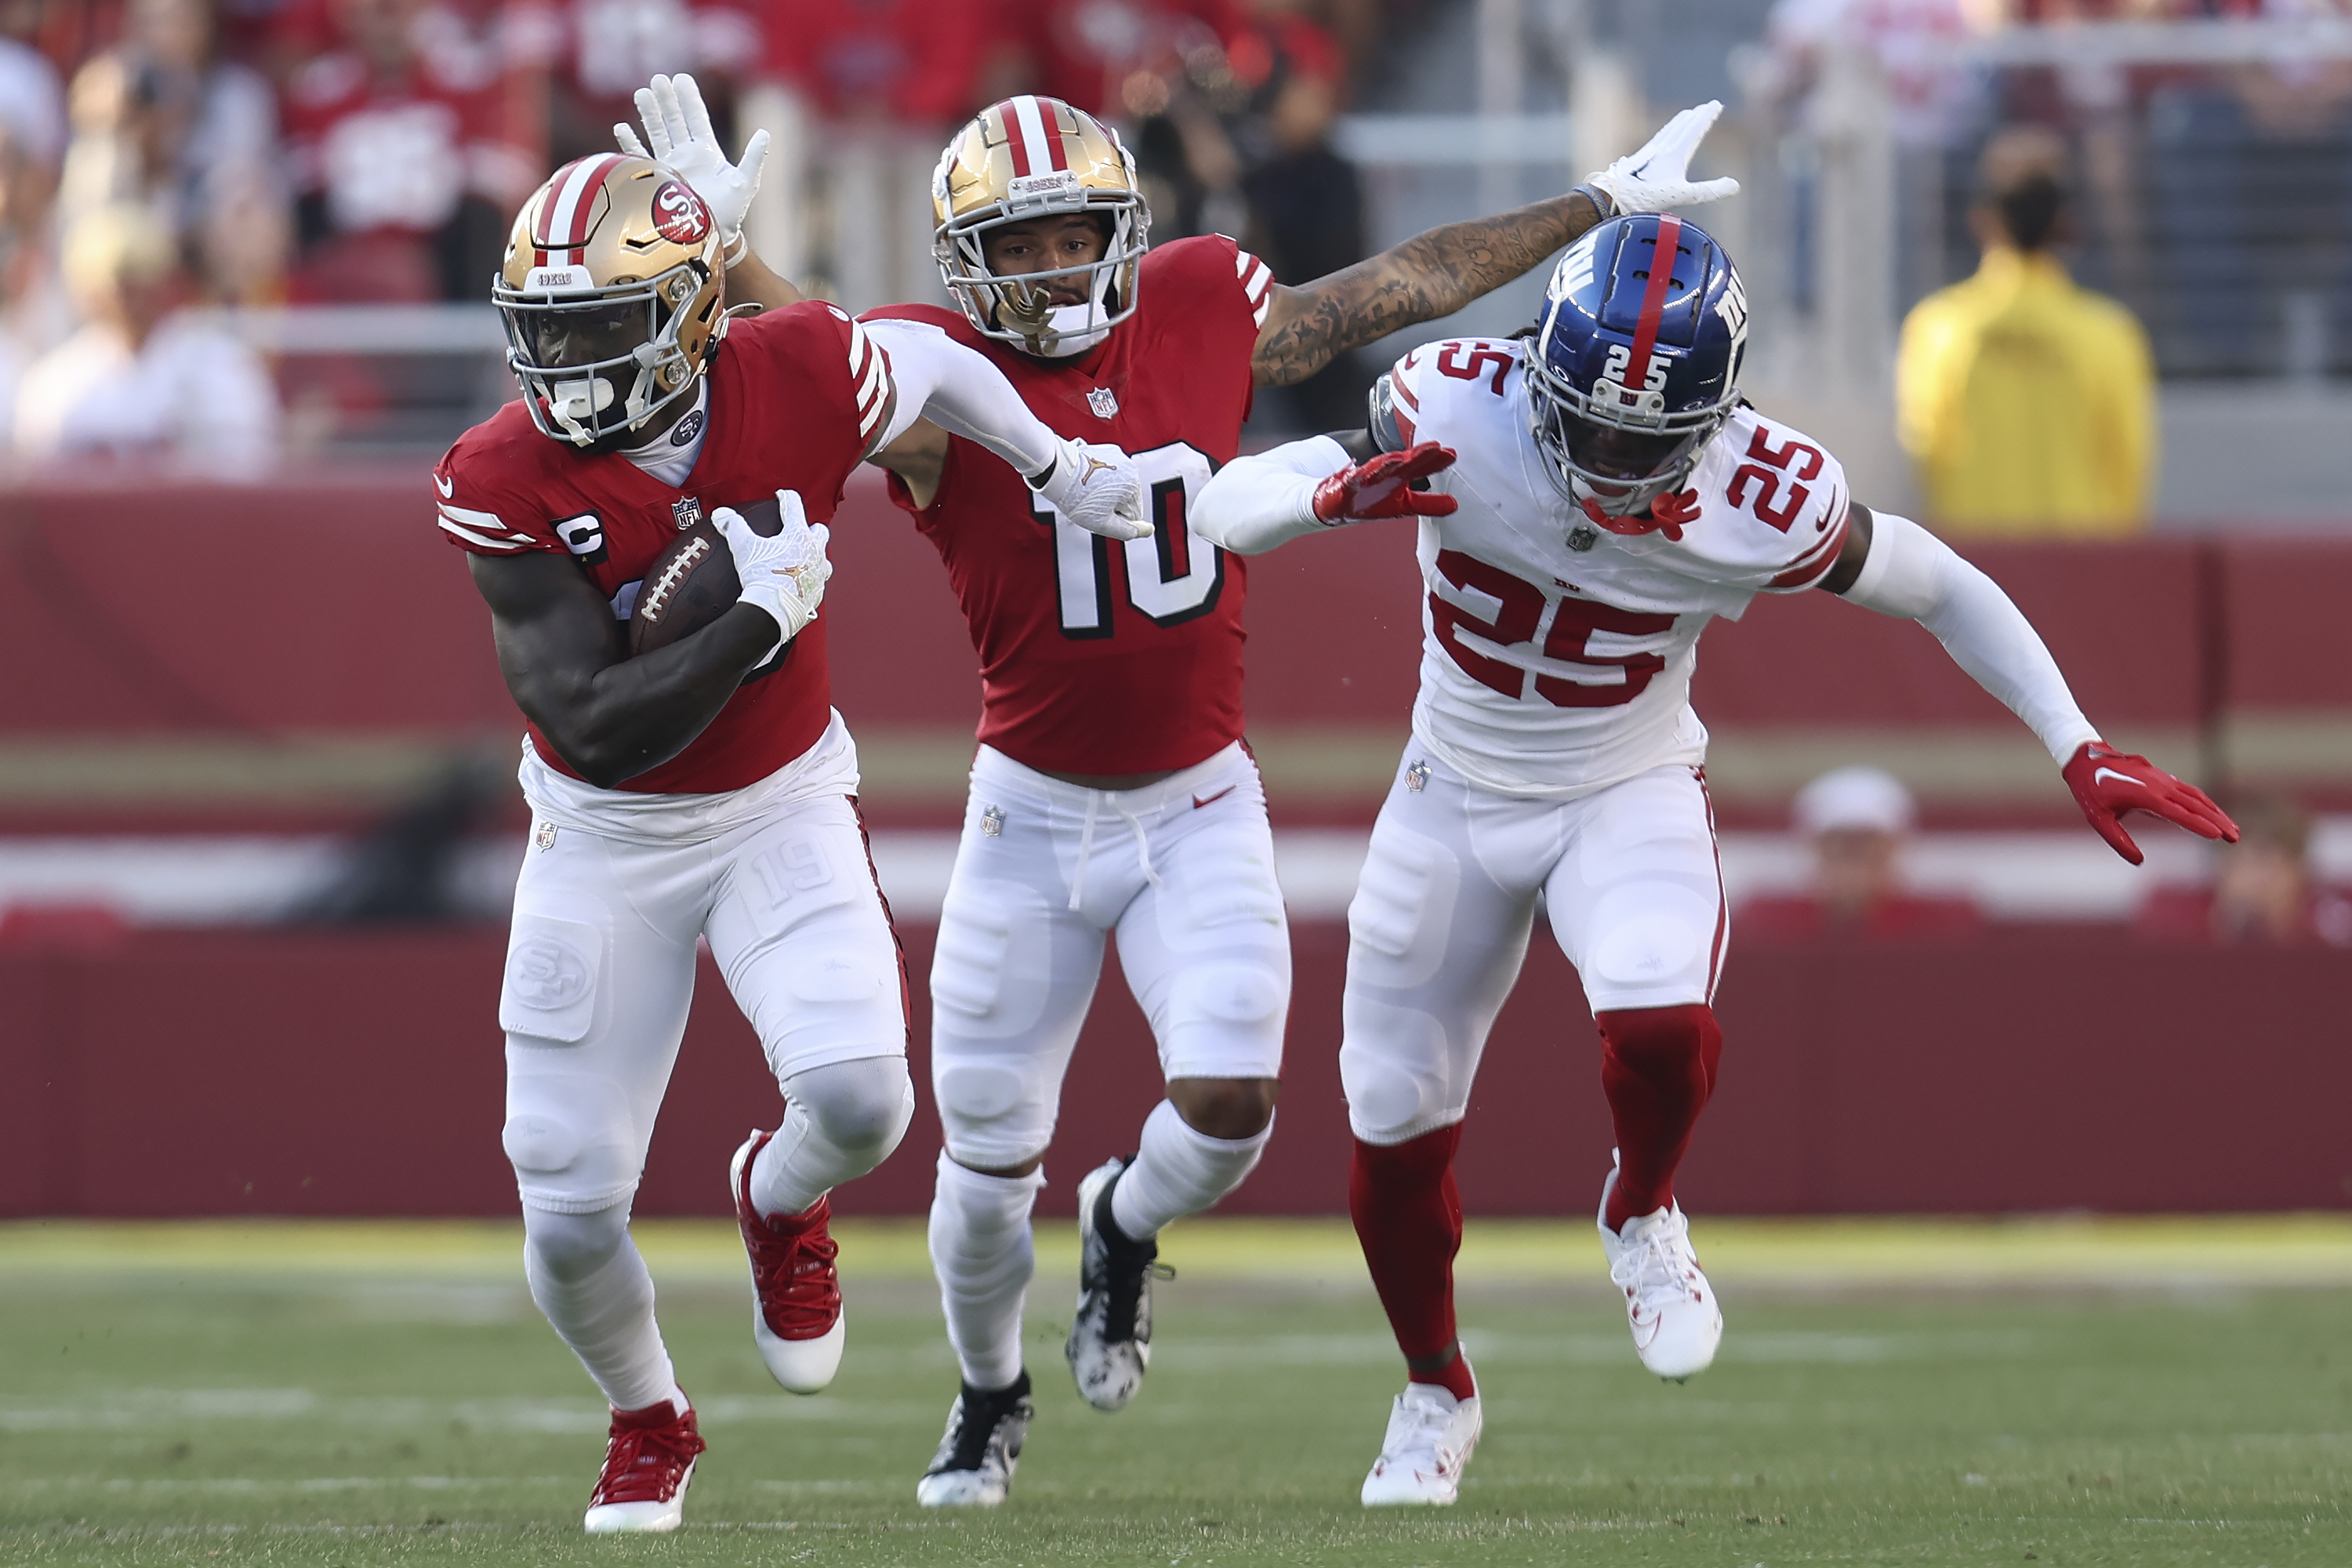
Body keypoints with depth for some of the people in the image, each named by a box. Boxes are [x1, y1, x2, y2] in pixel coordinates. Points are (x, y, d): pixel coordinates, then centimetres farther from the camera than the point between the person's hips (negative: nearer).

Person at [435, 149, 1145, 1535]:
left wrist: (1062, 470, 19)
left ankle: (780, 1203, 15)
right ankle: (648, 1421, 33)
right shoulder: (509, 482, -23)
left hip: (784, 806, 0)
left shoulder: (802, 381, -20)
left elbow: (934, 367, 5)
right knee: (573, 1217, -1)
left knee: (860, 1100, -24)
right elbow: (595, 731, -27)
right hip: (606, 837, 0)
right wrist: (762, 612, -31)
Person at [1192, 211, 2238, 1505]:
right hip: (1455, 801, 2)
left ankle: (1642, 1219, 5)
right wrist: (1332, 497, -50)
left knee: (1660, 1027, -31)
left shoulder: (1767, 504, -26)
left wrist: (2080, 753, -12)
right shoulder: (1456, 411, -27)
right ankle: (1434, 1392, 37)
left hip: (1628, 801, -2)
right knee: (1393, 1129, 8)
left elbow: (1941, 590, -9)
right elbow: (1226, 509, -28)